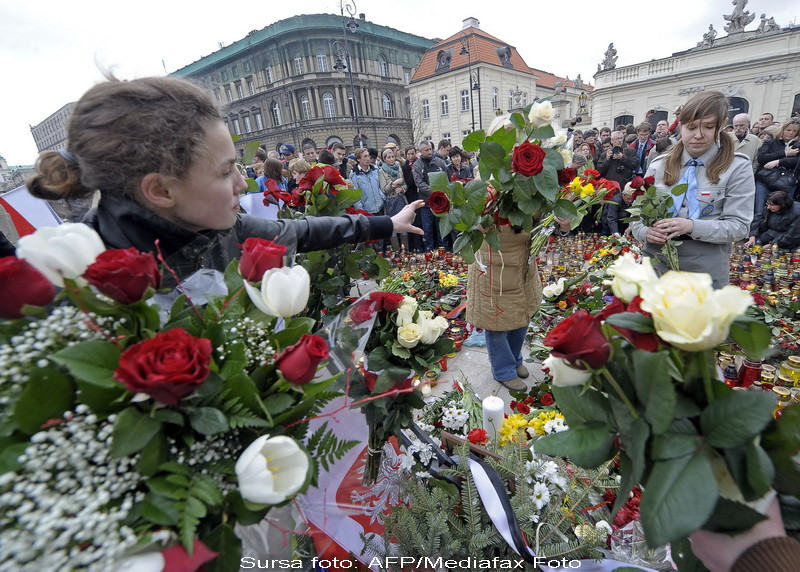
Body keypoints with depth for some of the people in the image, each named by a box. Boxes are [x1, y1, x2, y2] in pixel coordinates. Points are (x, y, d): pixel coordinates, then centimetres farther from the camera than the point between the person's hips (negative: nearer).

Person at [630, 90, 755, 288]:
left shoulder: (737, 167, -1)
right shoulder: (659, 165, 4)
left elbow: (738, 225, -6)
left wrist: (691, 226, -23)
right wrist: (645, 232, -17)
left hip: (705, 267, -2)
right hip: (656, 260, 2)